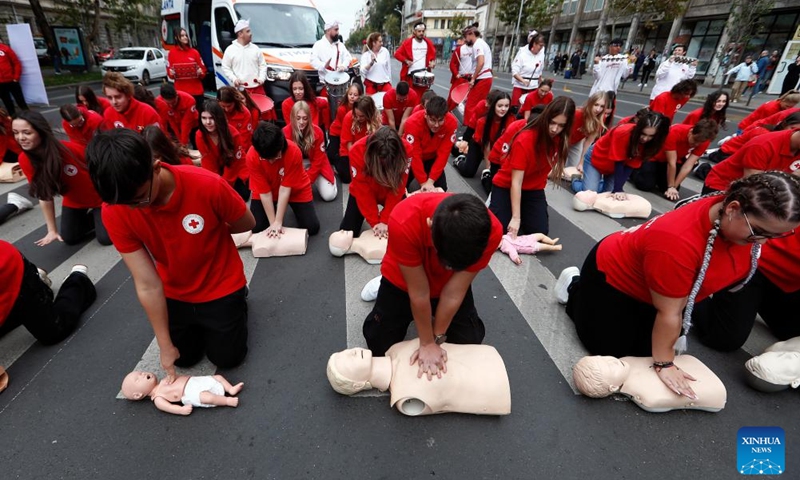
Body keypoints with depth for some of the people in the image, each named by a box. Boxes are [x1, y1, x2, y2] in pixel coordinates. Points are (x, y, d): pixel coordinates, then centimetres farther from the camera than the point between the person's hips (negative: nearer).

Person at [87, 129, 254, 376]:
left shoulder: (207, 185, -32)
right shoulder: (114, 211, -23)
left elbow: (247, 223, -12)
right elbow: (147, 284, -20)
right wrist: (165, 346, -15)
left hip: (221, 287, -2)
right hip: (175, 293, 3)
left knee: (227, 358, 9)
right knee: (184, 357, 15)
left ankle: (236, 300, 33)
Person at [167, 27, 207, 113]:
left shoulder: (194, 52, 9)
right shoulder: (172, 53, 5)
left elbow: (203, 70, 9)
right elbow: (169, 72, 7)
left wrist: (200, 72, -12)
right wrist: (172, 73, -14)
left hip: (197, 90, 1)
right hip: (181, 91, -1)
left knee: (199, 114, 2)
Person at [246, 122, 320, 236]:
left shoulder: (294, 152, -34)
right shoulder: (252, 156, -29)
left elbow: (285, 188, -29)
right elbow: (264, 192, -23)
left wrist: (278, 222, -28)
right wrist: (272, 223, -24)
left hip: (295, 189, -1)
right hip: (266, 192, 1)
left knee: (312, 227, -11)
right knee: (255, 227, -12)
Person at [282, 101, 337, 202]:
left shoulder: (317, 132, -20)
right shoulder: (286, 133, -21)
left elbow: (318, 160, -14)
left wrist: (308, 180, -18)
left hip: (315, 165, -1)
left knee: (329, 196, -15)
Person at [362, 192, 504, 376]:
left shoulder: (491, 231, -35)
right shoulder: (404, 222, -42)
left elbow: (454, 293, -24)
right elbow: (419, 293, -30)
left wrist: (437, 339, -15)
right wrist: (427, 343, -17)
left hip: (449, 284, 2)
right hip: (402, 282, -1)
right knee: (380, 346, 2)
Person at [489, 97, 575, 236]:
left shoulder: (560, 139, -12)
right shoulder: (524, 140, -29)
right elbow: (516, 182, -30)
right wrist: (516, 217, -31)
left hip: (534, 189, 5)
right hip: (506, 186, -4)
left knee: (540, 231, -9)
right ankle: (494, 202, 14)